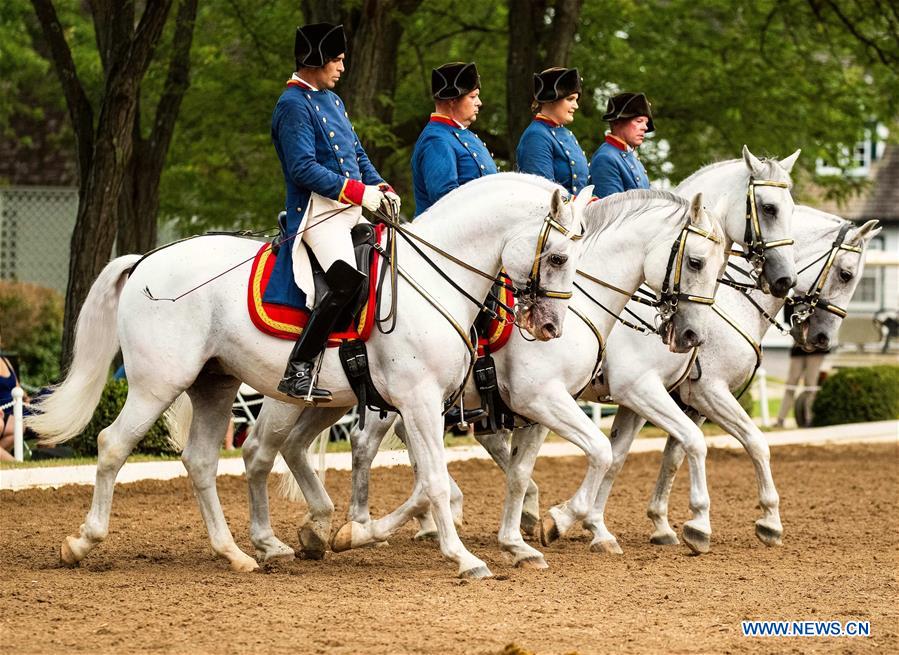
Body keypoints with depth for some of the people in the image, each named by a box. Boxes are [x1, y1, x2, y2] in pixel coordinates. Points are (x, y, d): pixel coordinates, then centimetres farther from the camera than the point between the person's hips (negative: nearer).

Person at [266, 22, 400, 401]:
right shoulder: (293, 104, -9)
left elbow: (357, 153, 23)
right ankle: (298, 370, -26)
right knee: (347, 280, -28)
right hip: (318, 208, -10)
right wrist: (359, 192, -19)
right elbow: (304, 169, -17)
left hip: (352, 207, 10)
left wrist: (380, 187, 6)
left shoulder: (332, 100, 19)